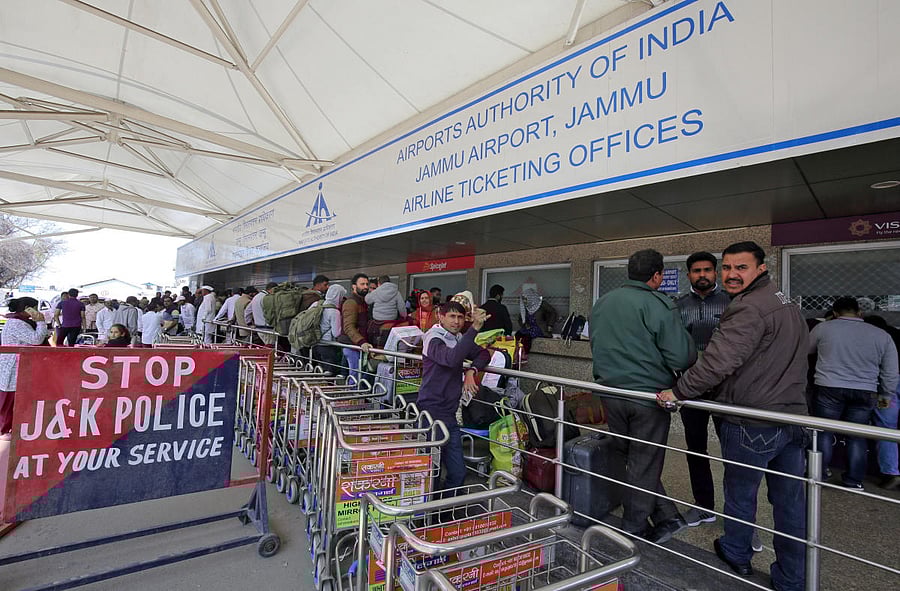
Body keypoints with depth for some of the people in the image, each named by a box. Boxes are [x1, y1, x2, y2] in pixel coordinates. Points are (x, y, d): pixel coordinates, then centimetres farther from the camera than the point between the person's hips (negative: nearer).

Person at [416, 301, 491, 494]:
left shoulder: (459, 338, 11)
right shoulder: (433, 338, -13)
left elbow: (484, 354, 15)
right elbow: (452, 359, -33)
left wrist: (470, 371, -5)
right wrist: (475, 328, -38)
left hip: (449, 415, 7)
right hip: (431, 413, -7)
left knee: (458, 473, 11)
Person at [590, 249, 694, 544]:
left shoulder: (601, 303, 7)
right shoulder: (658, 305, -14)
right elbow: (681, 357, -16)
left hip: (611, 393, 6)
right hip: (648, 395, -5)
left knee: (625, 457, 19)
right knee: (644, 464, 10)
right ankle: (634, 528, 23)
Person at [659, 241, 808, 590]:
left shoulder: (749, 308, -20)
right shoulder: (786, 304, 13)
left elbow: (719, 361, -28)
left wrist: (679, 392, -18)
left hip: (751, 424, -8)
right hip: (793, 417, 9)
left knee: (740, 493, 14)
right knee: (790, 502, 15)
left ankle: (737, 556, 35)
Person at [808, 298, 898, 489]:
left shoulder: (823, 328, -2)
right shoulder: (882, 335, 5)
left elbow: (806, 350, 14)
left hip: (829, 389, -2)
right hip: (865, 393, 3)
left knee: (824, 433, 7)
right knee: (856, 437, 12)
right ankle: (854, 480, 18)